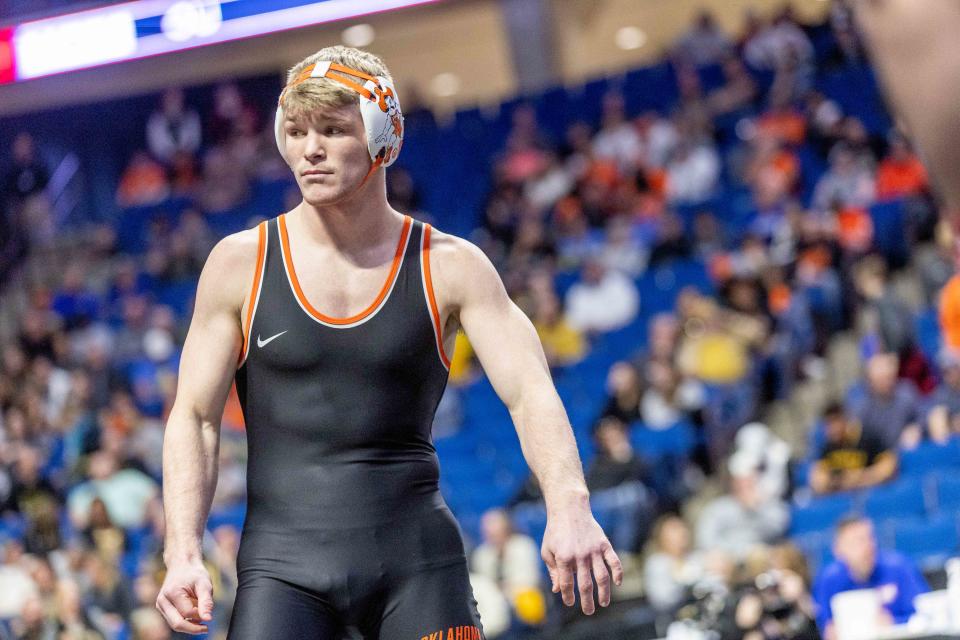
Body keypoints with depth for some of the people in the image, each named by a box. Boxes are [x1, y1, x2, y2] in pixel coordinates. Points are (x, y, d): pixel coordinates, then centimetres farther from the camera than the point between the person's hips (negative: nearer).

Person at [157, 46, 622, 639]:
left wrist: (569, 507, -26)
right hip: (282, 559, 0)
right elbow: (194, 417, 5)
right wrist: (184, 553, -9)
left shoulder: (450, 267, 2)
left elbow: (530, 390, -8)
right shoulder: (240, 263, 3)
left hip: (419, 558, 0)